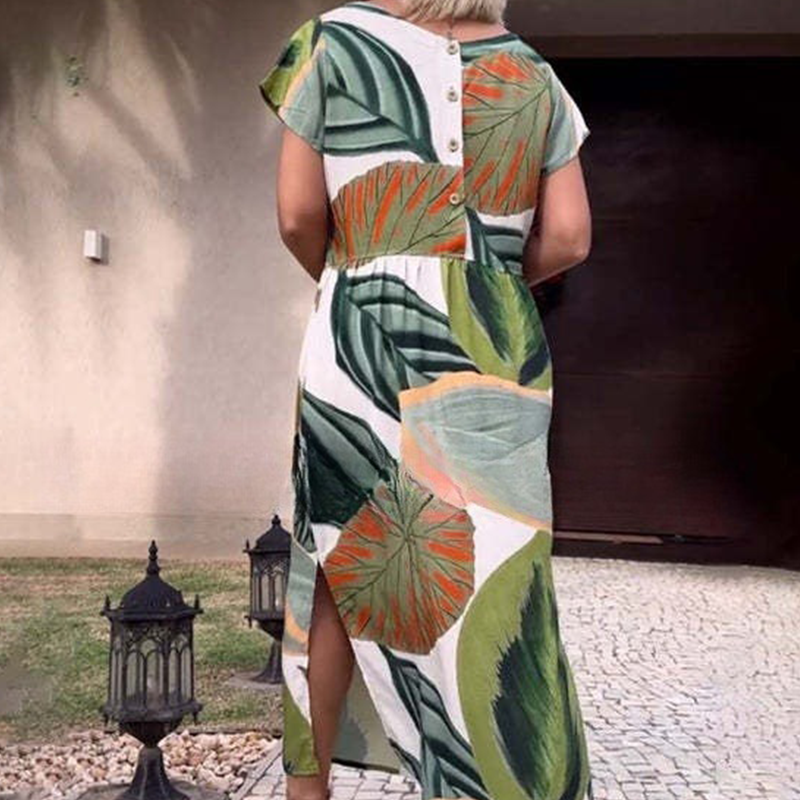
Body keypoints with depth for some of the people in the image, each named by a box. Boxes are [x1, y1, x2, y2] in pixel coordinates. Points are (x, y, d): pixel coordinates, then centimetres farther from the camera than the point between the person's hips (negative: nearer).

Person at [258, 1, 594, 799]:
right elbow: (569, 237, 4)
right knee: (495, 584, 4)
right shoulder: (534, 76, 8)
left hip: (365, 344, -1)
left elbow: (298, 215, -3)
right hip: (496, 353, 2)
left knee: (344, 564, 12)